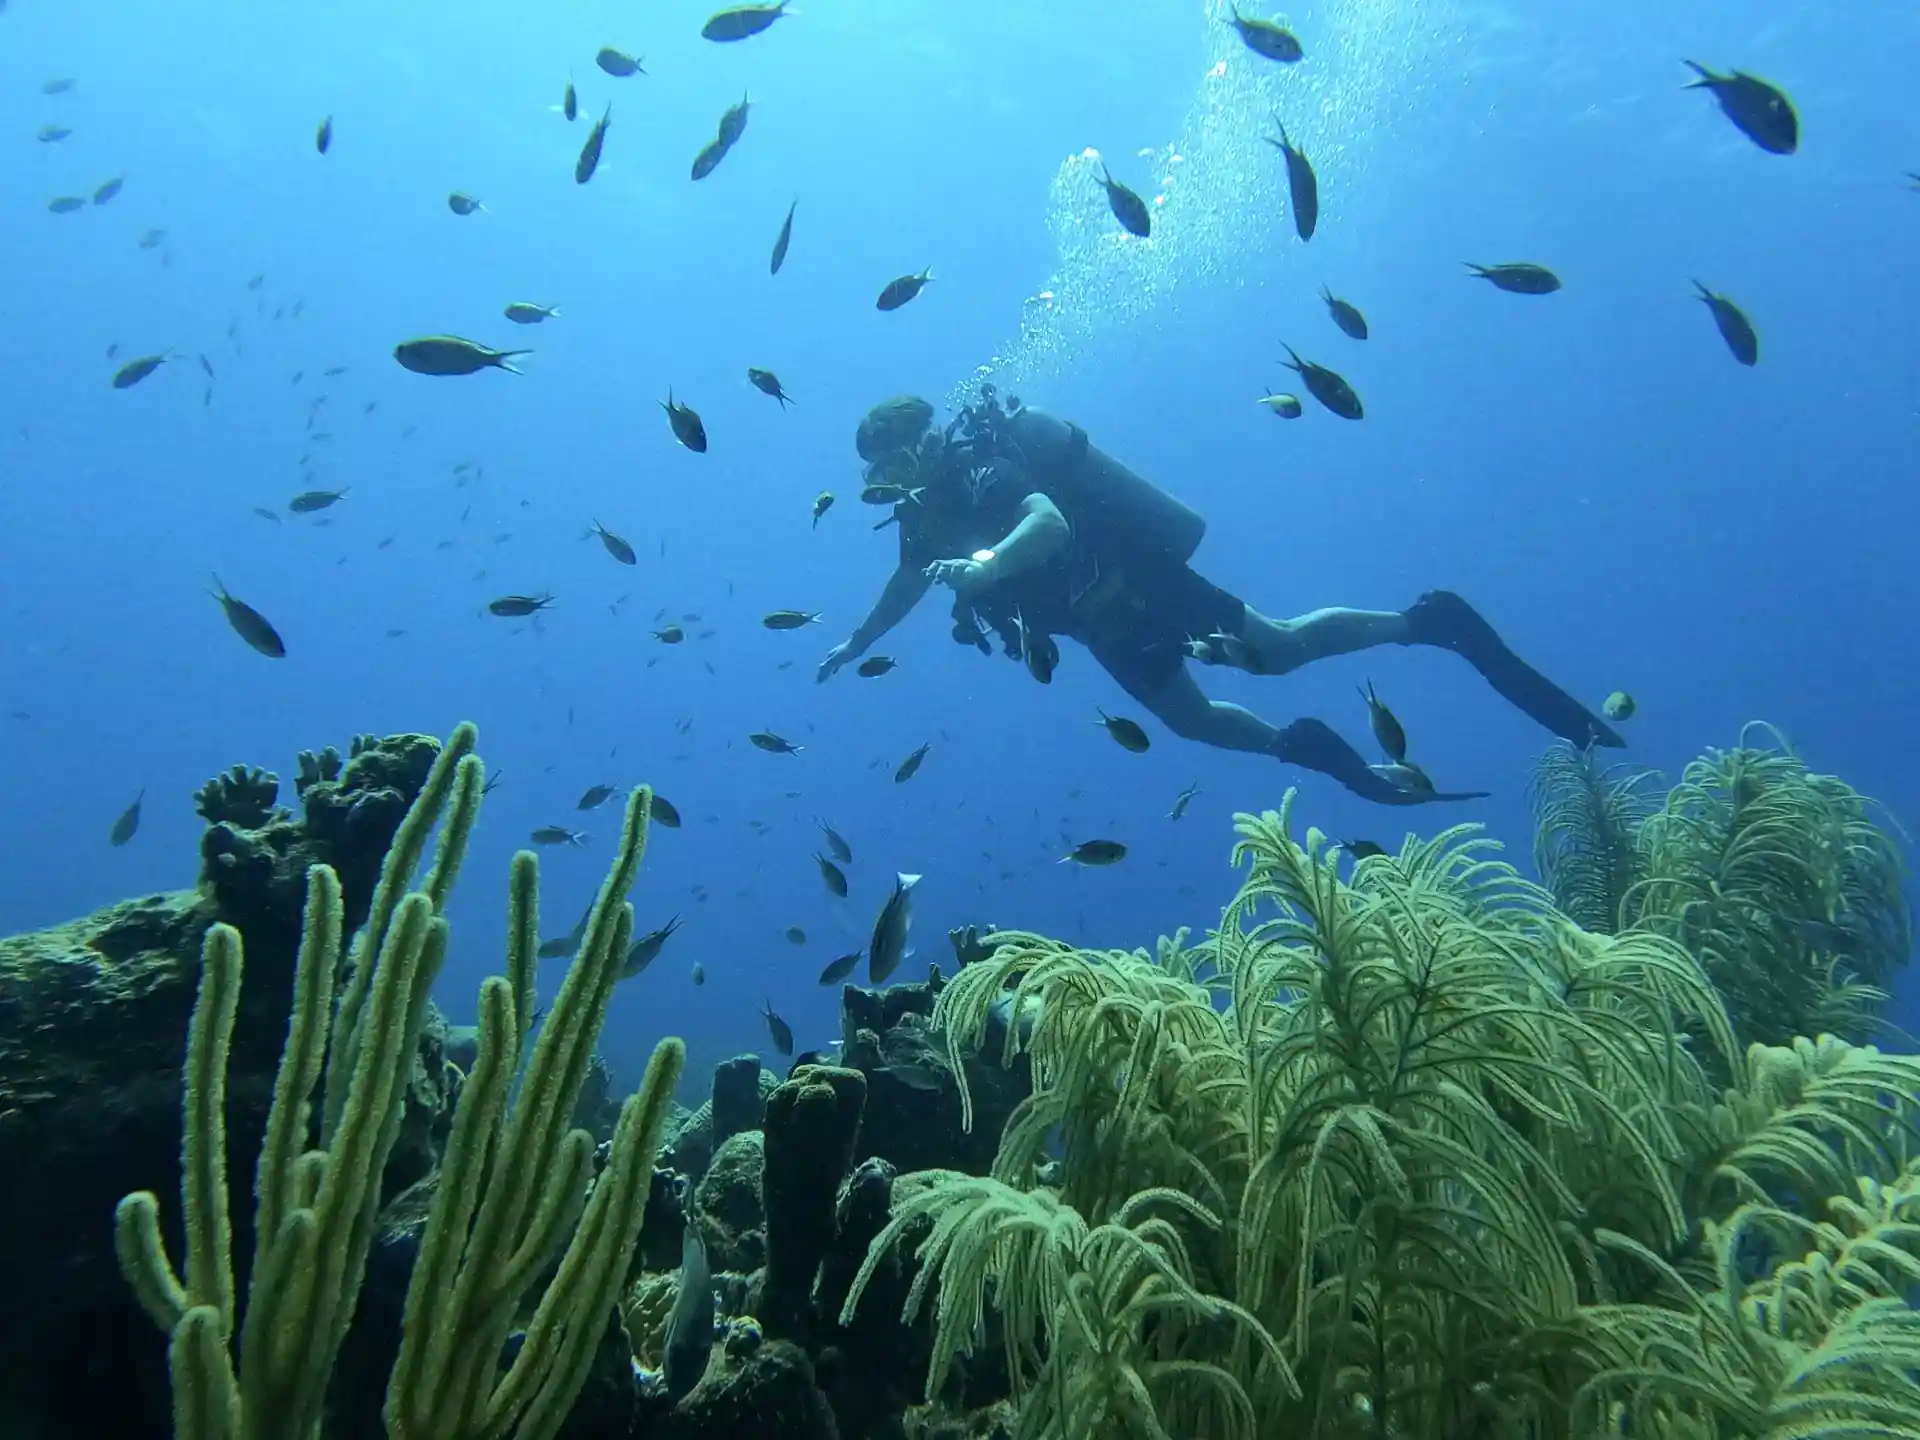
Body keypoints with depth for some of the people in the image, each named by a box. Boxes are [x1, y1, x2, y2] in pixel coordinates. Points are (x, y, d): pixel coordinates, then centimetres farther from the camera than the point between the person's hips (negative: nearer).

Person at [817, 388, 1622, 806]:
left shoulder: (982, 469, -21)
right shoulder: (928, 512, 7)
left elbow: (1050, 521, -39)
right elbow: (911, 580, 27)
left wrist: (986, 565, -51)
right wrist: (856, 645, 32)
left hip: (1132, 577, -9)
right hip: (1105, 620, 9)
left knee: (1277, 648, -7)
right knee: (1189, 719, 12)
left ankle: (1428, 622, 6)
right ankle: (1345, 765, 21)